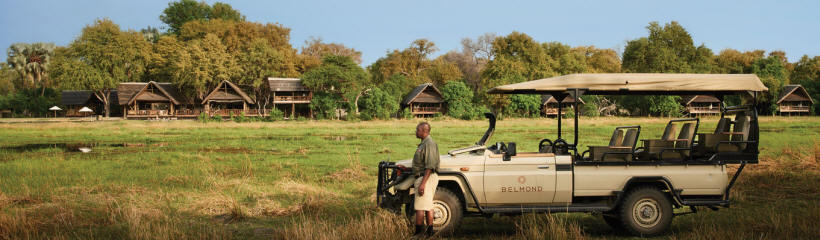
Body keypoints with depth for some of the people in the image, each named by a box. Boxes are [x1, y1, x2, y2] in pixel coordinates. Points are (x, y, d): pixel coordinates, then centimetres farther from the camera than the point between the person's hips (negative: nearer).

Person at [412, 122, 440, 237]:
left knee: (420, 207, -8)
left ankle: (418, 232, -4)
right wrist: (420, 181, 23)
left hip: (426, 178, -11)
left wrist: (422, 183, -26)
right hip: (423, 177, 11)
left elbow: (429, 167, -23)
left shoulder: (429, 144, -17)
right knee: (428, 206, 13)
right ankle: (429, 231, 19)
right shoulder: (424, 143, 16)